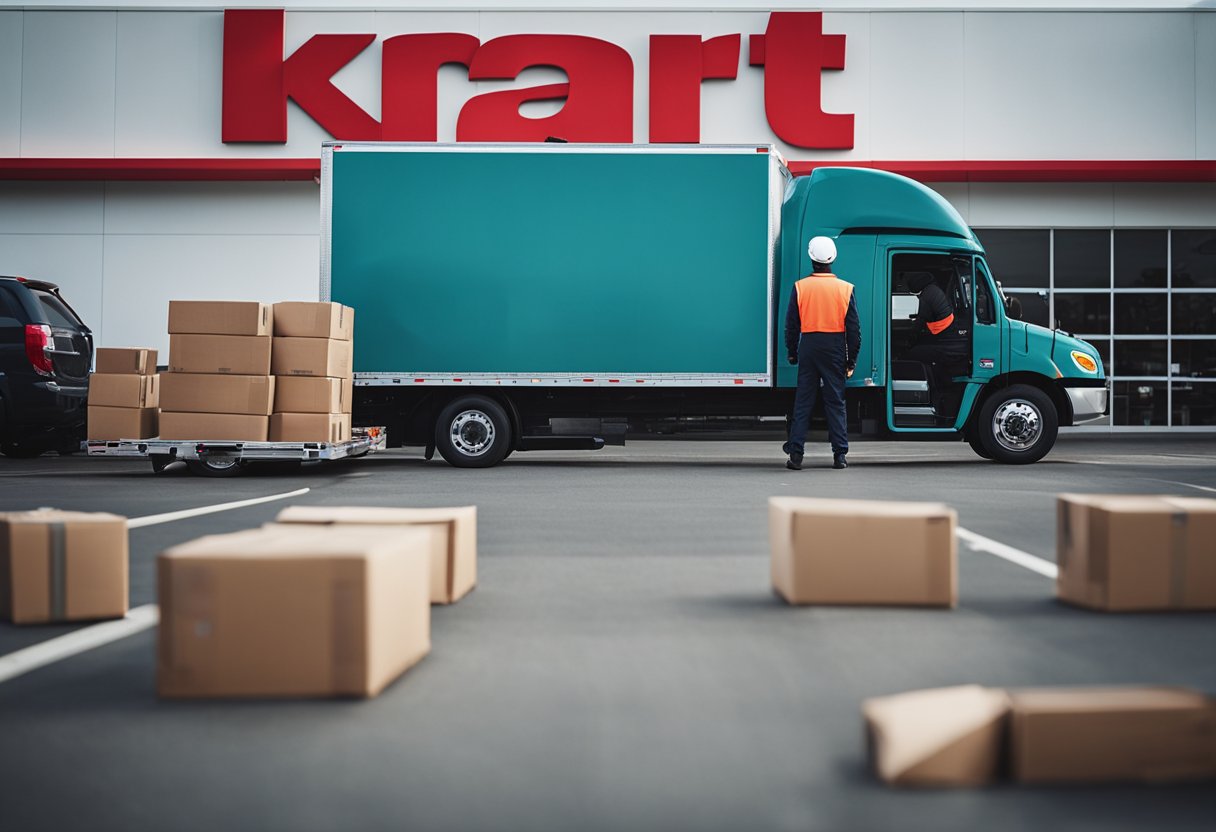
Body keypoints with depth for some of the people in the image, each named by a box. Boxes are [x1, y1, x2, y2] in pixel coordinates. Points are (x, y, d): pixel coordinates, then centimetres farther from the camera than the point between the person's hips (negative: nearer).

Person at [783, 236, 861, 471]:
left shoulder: (800, 287, -2)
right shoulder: (846, 288, 0)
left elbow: (791, 324, 1)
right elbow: (854, 328, 0)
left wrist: (792, 352, 11)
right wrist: (851, 361, 5)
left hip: (808, 346, 0)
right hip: (835, 347, 0)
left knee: (803, 401, 4)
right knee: (836, 402, 5)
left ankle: (796, 454, 0)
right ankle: (840, 455, 4)